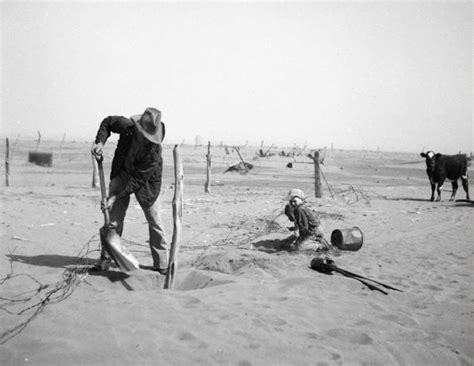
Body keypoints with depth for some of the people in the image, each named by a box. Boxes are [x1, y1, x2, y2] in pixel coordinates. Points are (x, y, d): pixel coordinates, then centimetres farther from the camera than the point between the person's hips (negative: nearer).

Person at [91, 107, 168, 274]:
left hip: (146, 182, -3)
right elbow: (108, 122, -2)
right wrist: (100, 142, -17)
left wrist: (116, 197, -31)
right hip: (121, 175, 3)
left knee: (154, 221, 1)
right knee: (114, 217, -2)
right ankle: (105, 259, 10)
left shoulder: (154, 151, -34)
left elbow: (137, 180, -30)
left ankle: (161, 263, 12)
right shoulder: (127, 126, -25)